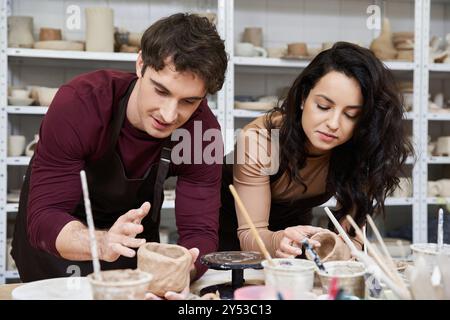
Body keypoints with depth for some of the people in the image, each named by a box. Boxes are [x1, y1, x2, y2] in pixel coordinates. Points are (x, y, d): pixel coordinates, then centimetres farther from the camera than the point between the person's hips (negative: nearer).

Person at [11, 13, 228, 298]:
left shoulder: (204, 130, -25)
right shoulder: (79, 103, -32)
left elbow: (200, 231, -27)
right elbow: (43, 217, -34)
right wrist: (102, 242, -54)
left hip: (134, 233, 2)